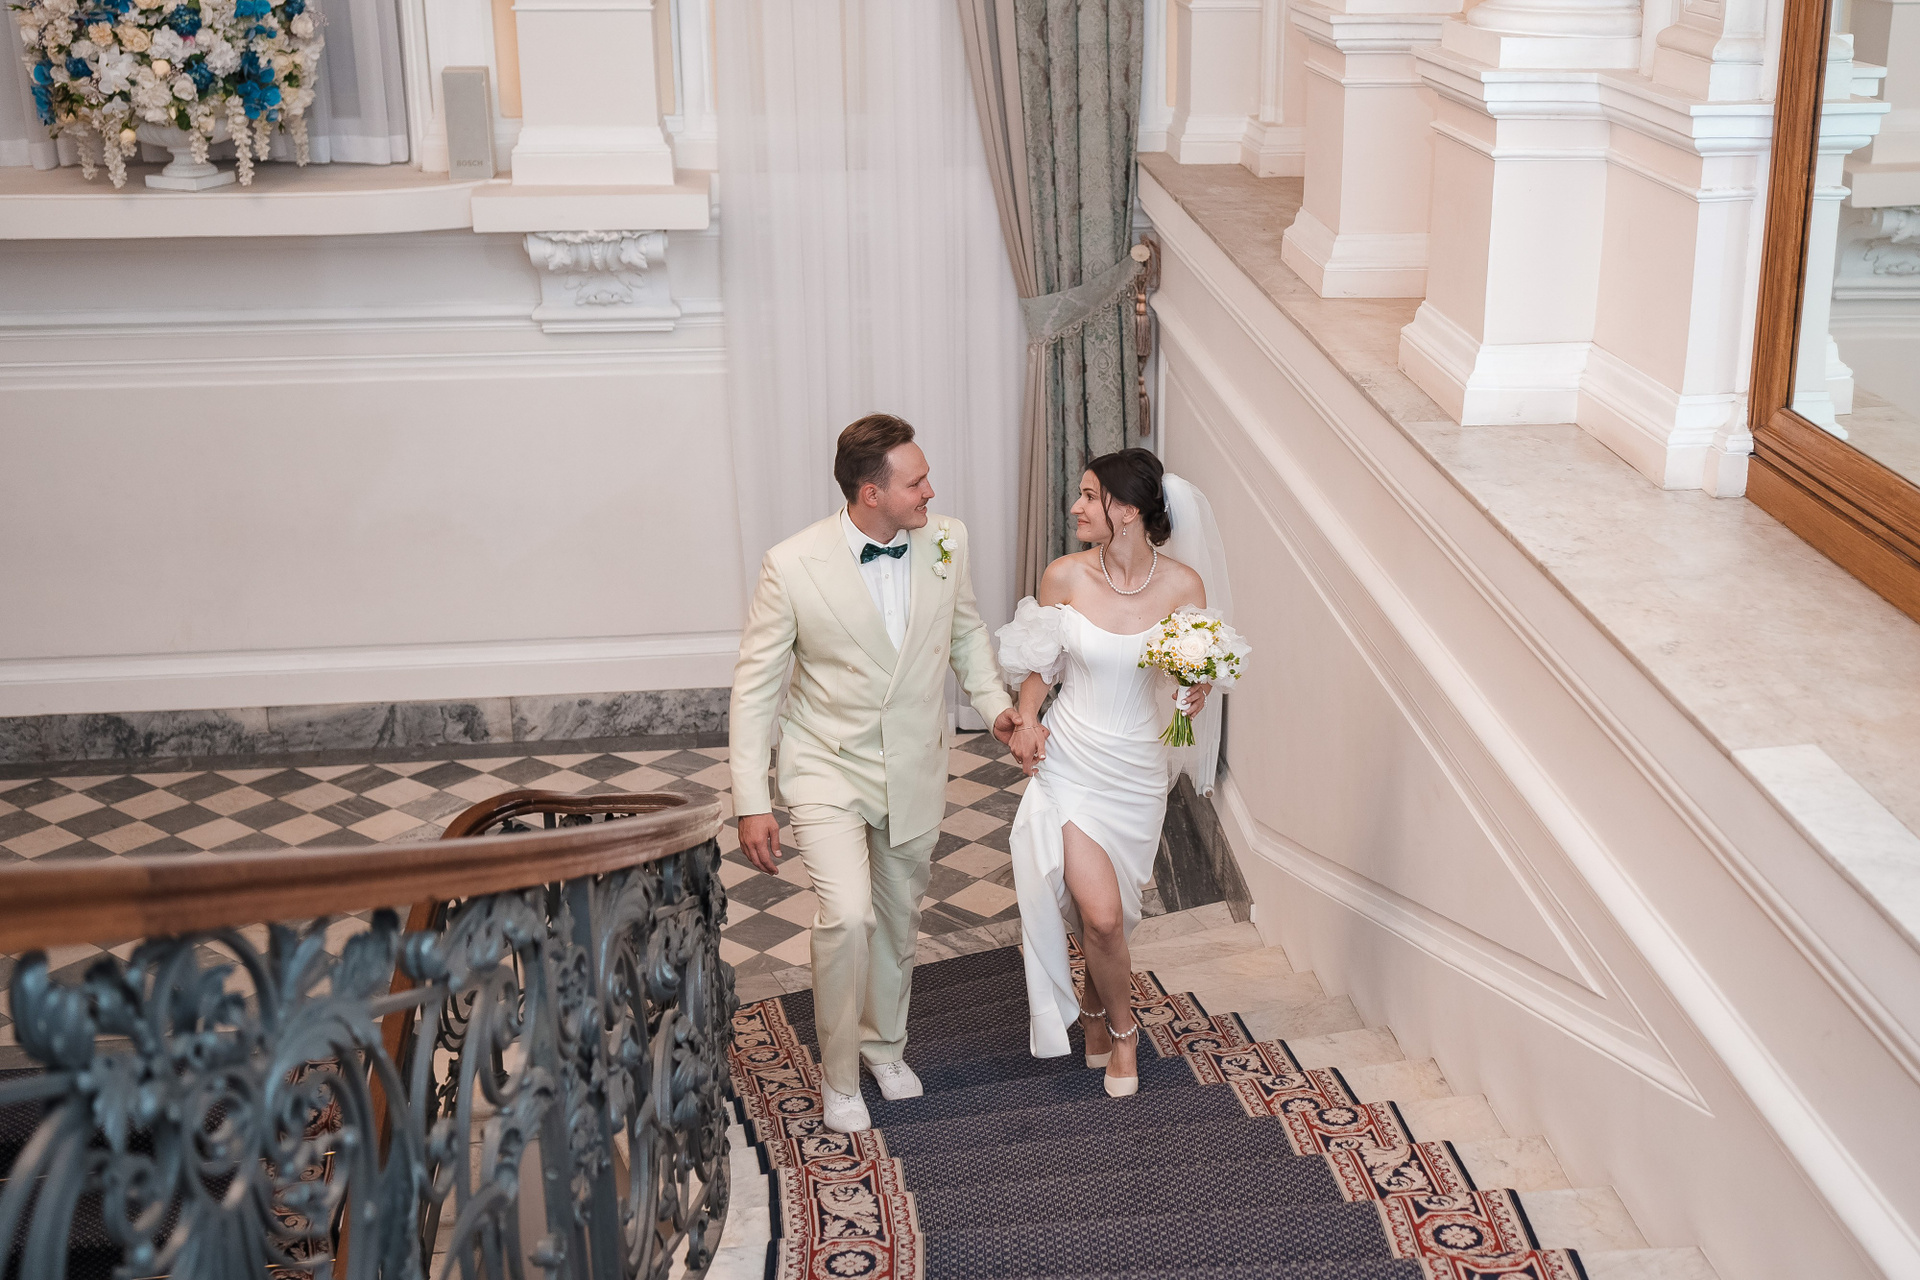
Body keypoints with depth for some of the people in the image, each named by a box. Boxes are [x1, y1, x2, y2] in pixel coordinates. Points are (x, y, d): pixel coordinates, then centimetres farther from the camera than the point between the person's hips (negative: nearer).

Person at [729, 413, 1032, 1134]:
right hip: (828, 771, -4)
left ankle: (884, 1042, 46)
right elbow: (755, 686, -12)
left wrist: (994, 703, -5)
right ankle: (838, 1076, 4)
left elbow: (966, 631, 11)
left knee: (899, 919, 20)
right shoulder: (793, 566, -20)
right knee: (848, 917, -19)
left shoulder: (946, 542, -8)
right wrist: (751, 803, -13)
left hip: (915, 772, 4)